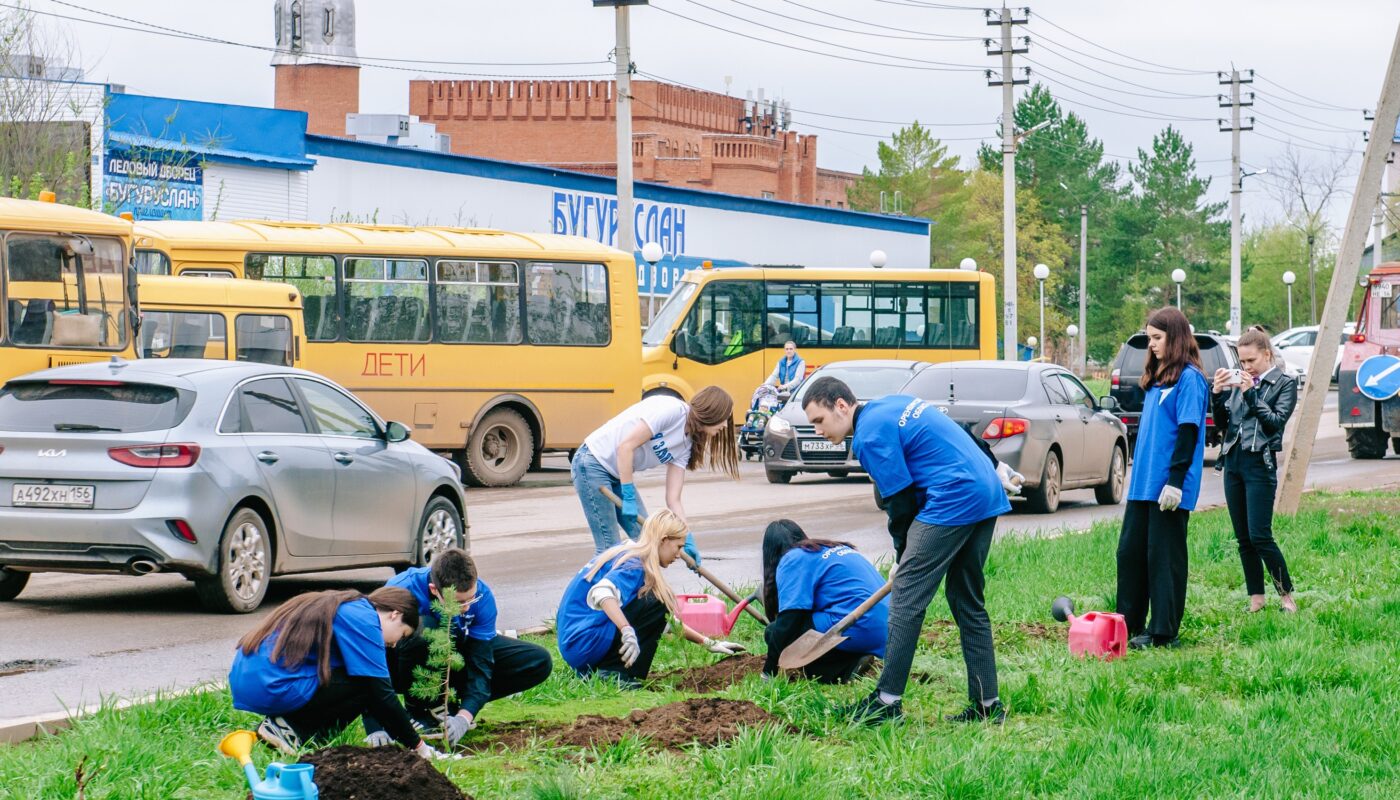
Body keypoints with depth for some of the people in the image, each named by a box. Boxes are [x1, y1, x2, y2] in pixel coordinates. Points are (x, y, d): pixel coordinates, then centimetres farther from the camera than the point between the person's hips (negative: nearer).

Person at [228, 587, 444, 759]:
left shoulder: (346, 607, 22)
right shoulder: (364, 619, -7)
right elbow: (381, 692, -8)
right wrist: (417, 746, 0)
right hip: (272, 688, -10)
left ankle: (280, 724, 6)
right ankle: (293, 731, -6)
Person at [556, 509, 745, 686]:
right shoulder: (634, 565, -12)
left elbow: (669, 619, 26)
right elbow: (600, 593, -35)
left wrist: (708, 643, 24)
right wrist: (627, 632, -45)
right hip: (583, 645, -10)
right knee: (656, 605, -12)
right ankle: (615, 674, -14)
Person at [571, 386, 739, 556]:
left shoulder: (686, 445, 5)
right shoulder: (672, 409, -20)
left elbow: (673, 499, 5)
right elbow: (626, 446, -24)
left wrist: (688, 540, -5)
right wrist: (629, 497, -20)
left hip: (618, 475, 9)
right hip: (593, 464, -9)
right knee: (609, 548, -10)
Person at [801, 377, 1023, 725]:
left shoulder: (870, 436, -11)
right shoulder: (893, 404, 18)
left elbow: (900, 503, -8)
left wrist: (904, 553, 6)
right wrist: (993, 467, 26)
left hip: (953, 501, -10)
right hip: (988, 496, 10)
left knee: (907, 599, -7)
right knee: (968, 602, 14)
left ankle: (888, 701, -7)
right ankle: (988, 704, 14)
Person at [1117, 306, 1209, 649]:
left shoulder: (1189, 378, -10)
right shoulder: (1158, 377, 16)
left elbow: (1188, 431, -16)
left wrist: (1175, 481, -20)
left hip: (1168, 487, -9)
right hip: (1143, 482, 9)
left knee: (1164, 557, -3)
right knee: (1130, 552, 9)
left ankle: (1163, 633, 2)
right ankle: (1128, 624, 16)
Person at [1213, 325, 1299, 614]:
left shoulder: (1284, 383, -2)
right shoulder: (1238, 381, 11)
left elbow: (1276, 421, -12)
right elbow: (1222, 423, 12)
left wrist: (1251, 393, -17)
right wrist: (1218, 394, -3)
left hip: (1260, 464, -6)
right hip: (1233, 462, 6)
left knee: (1260, 536, -11)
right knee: (1243, 539, 7)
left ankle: (1286, 595, 2)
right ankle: (1256, 598, 14)